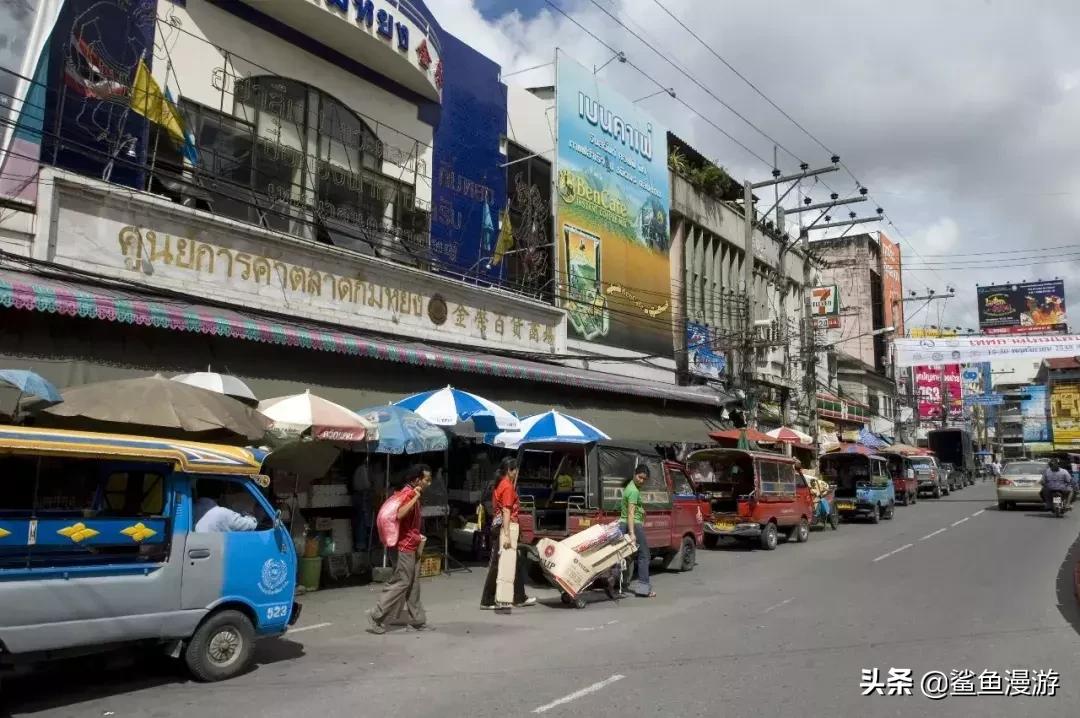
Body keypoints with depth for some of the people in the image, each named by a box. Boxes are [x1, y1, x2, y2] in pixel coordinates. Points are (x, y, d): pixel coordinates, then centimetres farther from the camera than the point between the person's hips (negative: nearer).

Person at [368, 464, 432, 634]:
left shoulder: (412, 495, 13)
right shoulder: (407, 494, -17)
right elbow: (399, 514, -35)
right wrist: (415, 498, -33)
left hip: (411, 546, 10)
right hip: (404, 546, -10)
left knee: (413, 585, 12)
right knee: (401, 583, -5)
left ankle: (418, 619, 17)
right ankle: (376, 616, 2)